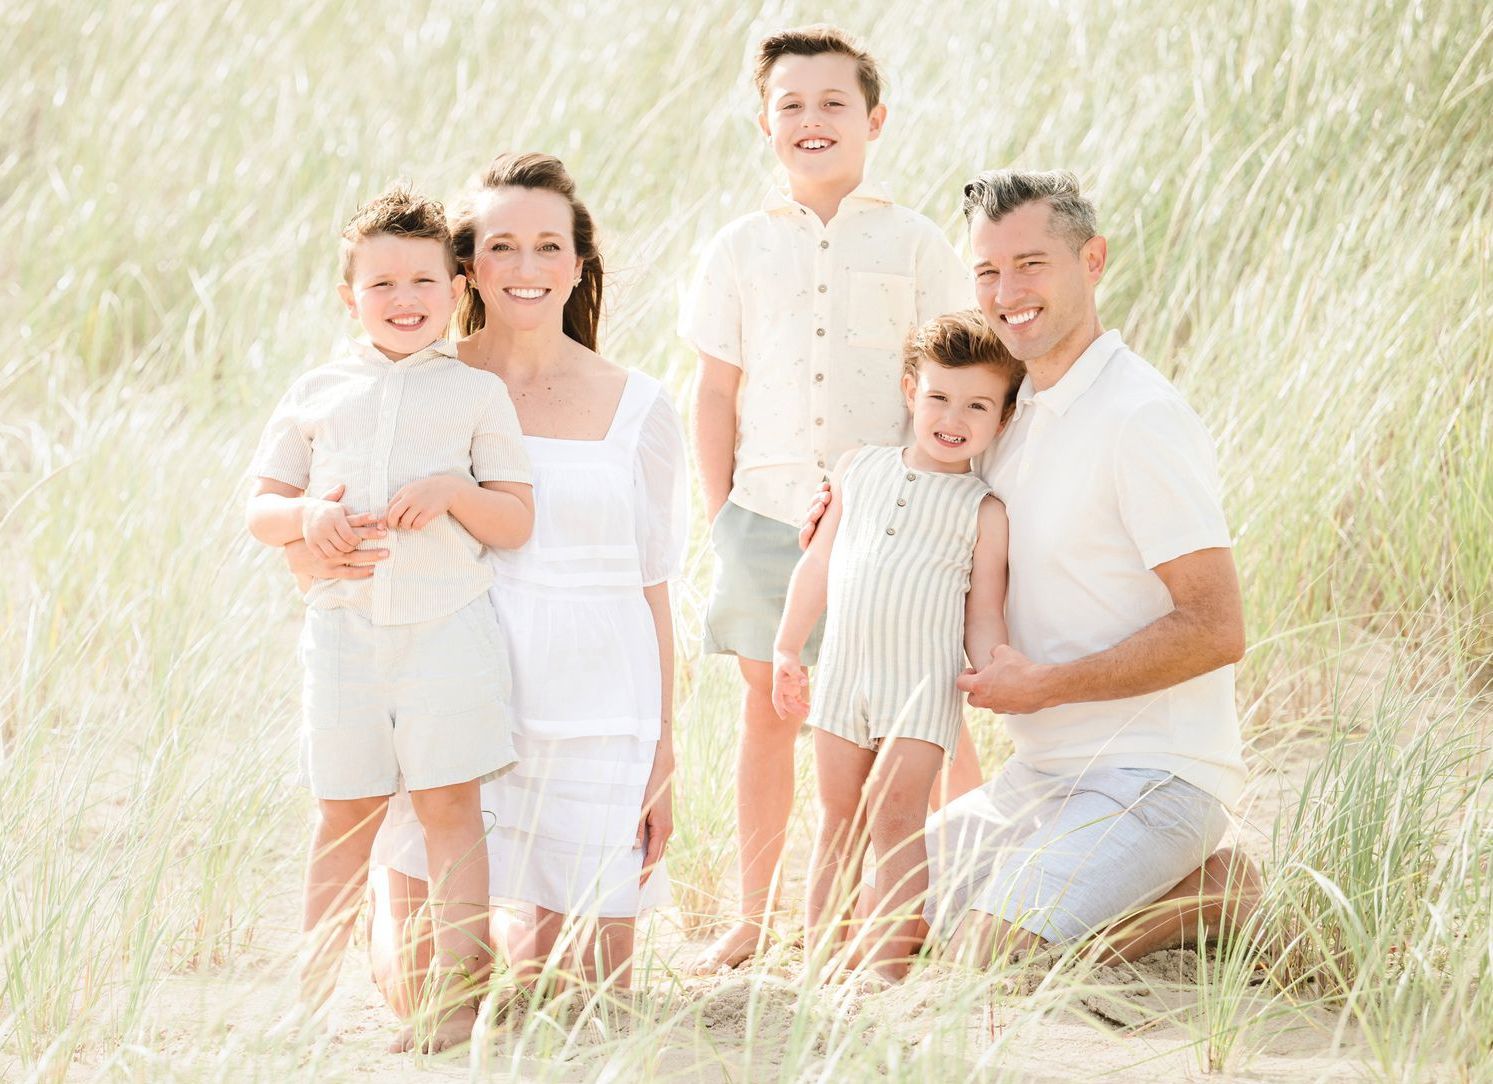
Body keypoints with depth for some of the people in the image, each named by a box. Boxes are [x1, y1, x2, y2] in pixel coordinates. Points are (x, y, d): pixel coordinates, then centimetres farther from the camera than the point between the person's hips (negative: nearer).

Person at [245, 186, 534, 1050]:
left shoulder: (476, 395, 5)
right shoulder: (316, 395, 10)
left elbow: (519, 521, 3)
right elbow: (260, 509, 11)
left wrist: (452, 492, -15)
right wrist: (304, 516, -11)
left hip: (449, 620, -2)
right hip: (345, 621, 2)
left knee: (449, 803, -3)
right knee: (346, 815, 5)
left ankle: (458, 993, 1)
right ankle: (317, 991, 12)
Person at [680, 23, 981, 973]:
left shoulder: (913, 244, 0)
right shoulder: (744, 248, 6)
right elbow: (717, 391, 10)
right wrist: (721, 510, 6)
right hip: (770, 512, 2)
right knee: (769, 711, 8)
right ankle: (755, 918, 18)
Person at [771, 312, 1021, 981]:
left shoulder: (984, 511, -3)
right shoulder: (858, 471, 8)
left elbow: (983, 618, -2)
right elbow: (818, 565, 17)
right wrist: (787, 649, 20)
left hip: (923, 685, -4)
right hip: (844, 674, 4)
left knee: (894, 814, -11)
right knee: (839, 814, 10)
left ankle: (887, 967, -8)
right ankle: (819, 955, 18)